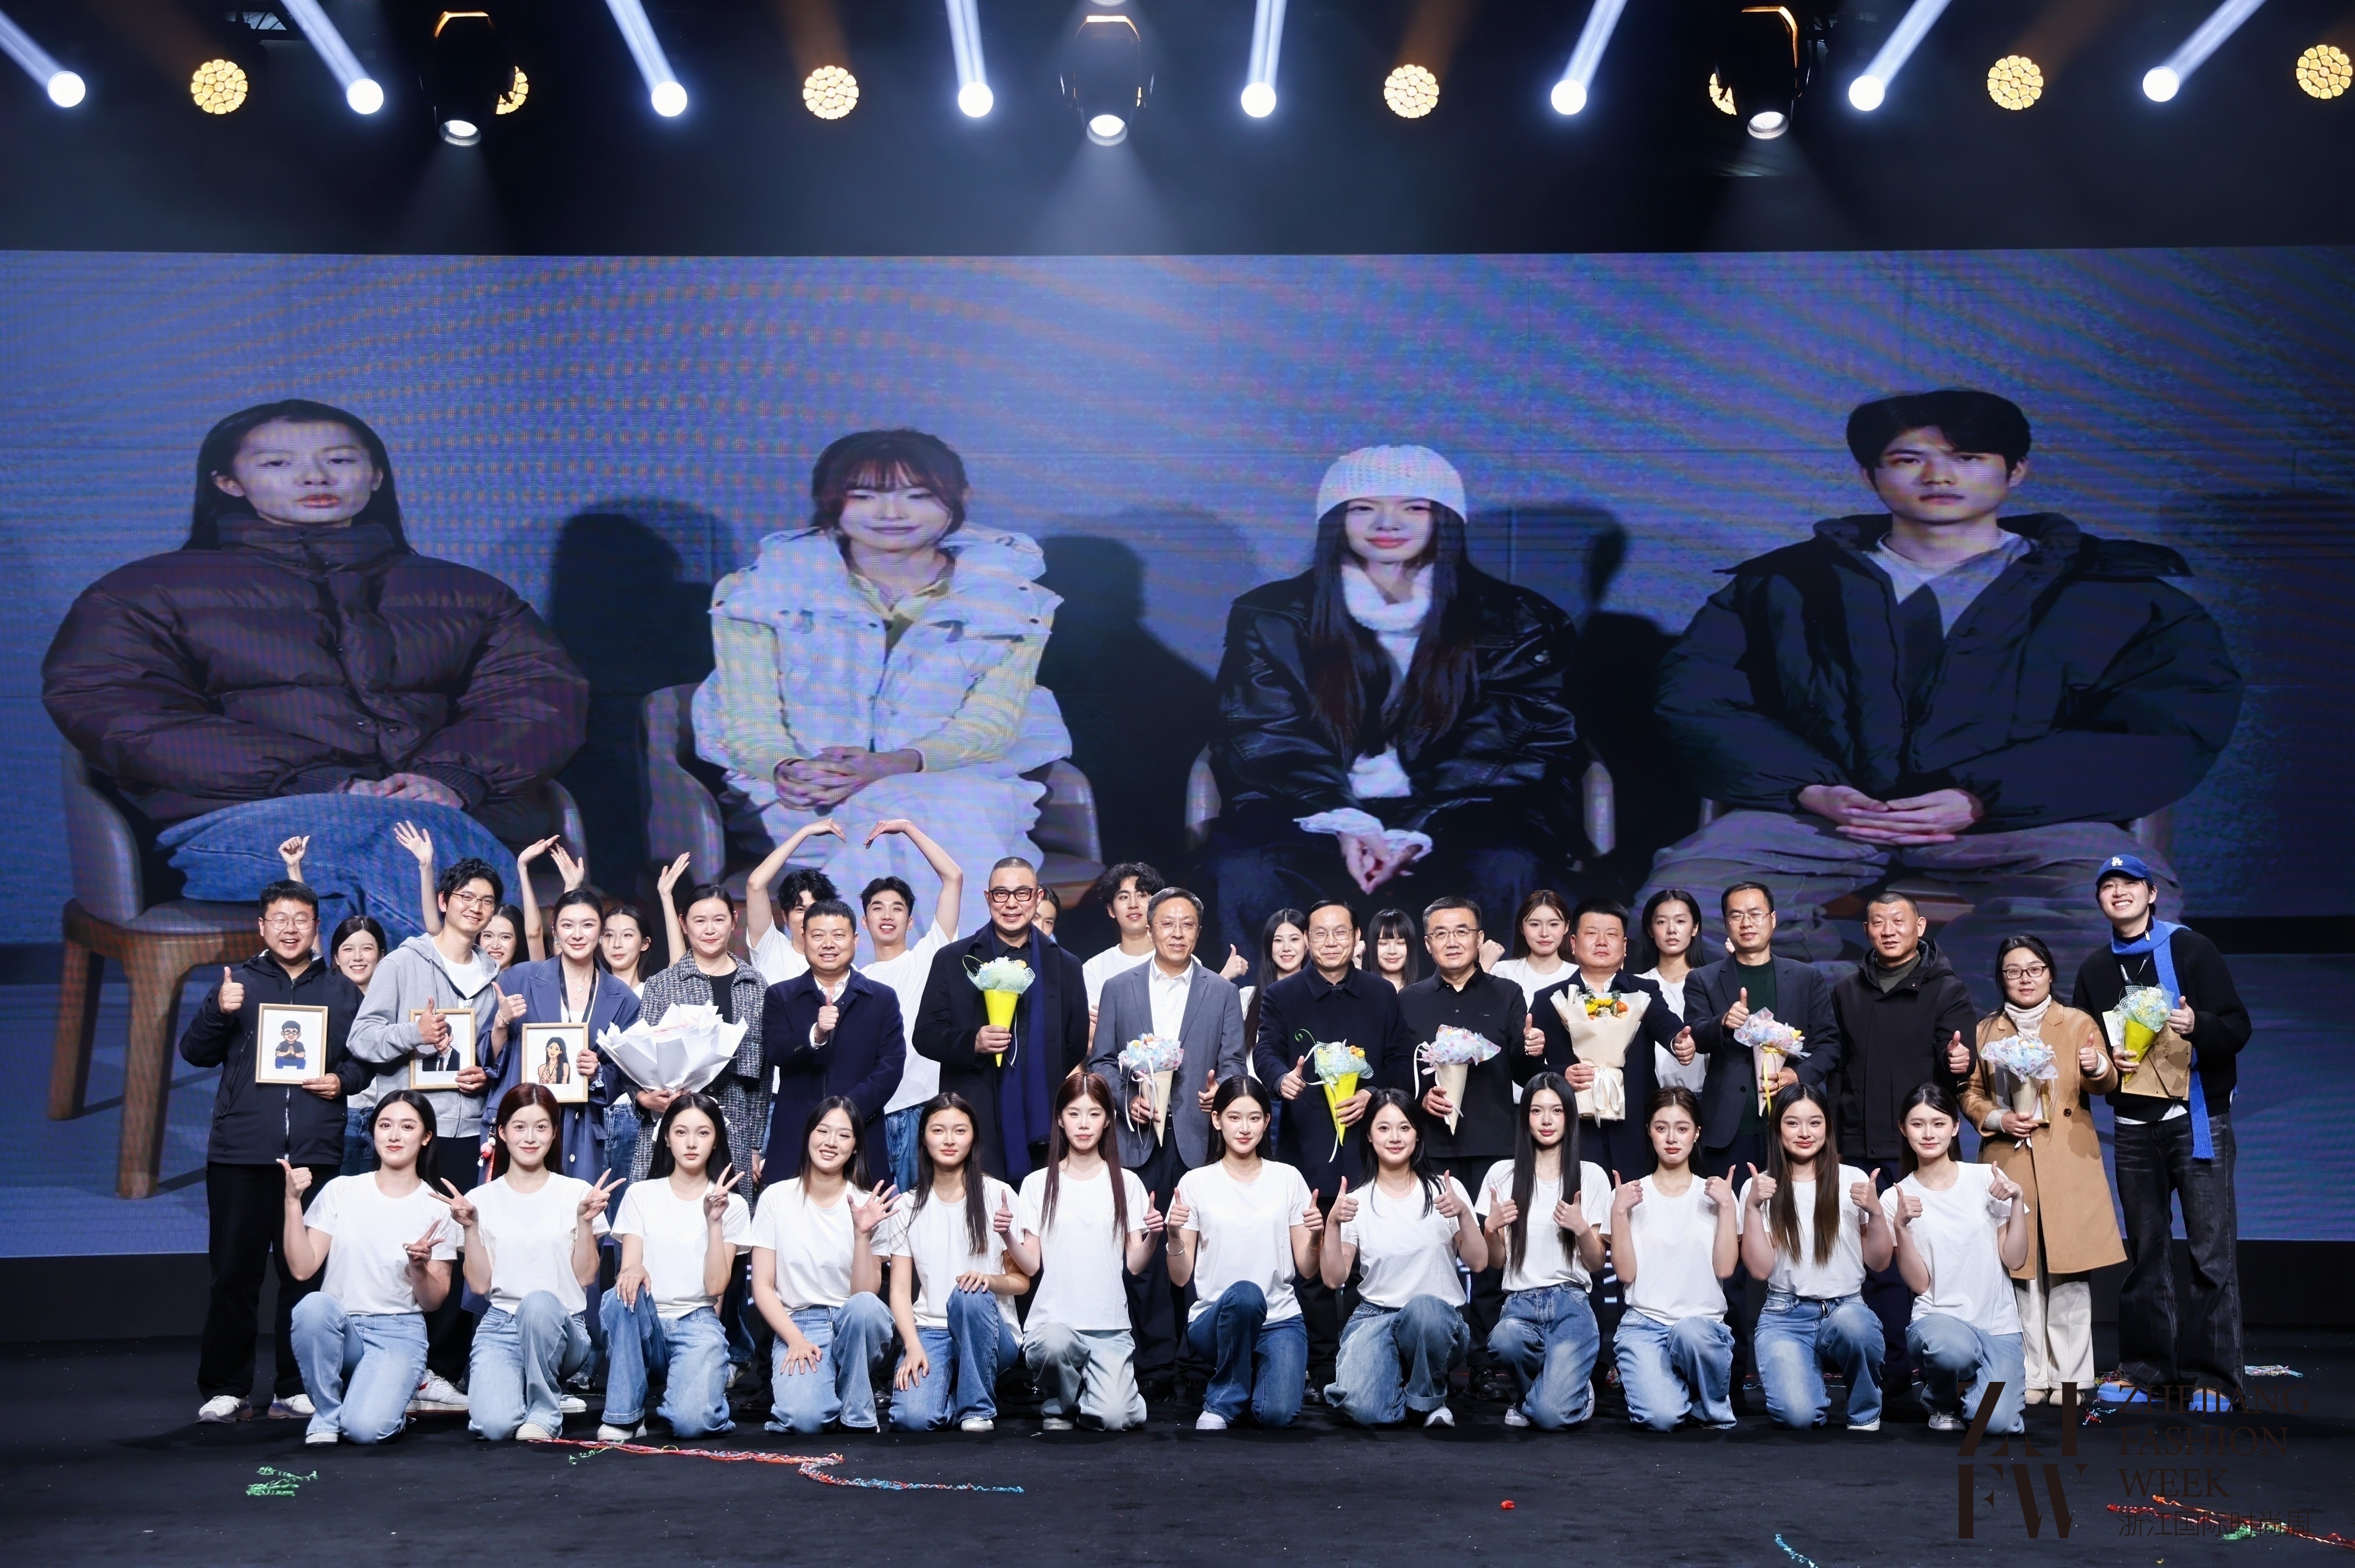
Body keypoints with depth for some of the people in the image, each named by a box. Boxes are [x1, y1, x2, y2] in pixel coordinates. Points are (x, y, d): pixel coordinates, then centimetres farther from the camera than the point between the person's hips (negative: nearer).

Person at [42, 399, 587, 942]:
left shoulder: (467, 592, 26)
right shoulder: (147, 591, 20)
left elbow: (544, 692, 12)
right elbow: (106, 709, 3)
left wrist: (453, 776, -13)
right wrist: (314, 782, -12)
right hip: (243, 820, -2)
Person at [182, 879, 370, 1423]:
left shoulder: (342, 991, 14)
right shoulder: (239, 982, 10)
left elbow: (367, 1057, 14)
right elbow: (196, 1053, 5)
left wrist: (343, 1079, -6)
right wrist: (218, 1011, -13)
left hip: (316, 1152, 1)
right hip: (241, 1151, -1)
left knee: (306, 1273, 3)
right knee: (234, 1271, 0)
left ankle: (296, 1388, 11)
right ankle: (225, 1389, 8)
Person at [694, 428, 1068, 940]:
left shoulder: (1012, 602, 4)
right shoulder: (761, 592, 4)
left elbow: (991, 725, -5)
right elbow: (749, 721, -1)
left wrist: (894, 765, -26)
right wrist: (786, 770, -27)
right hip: (802, 802, -1)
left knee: (961, 811, -39)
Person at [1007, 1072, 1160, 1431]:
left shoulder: (1126, 1184, 8)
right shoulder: (1038, 1184, 6)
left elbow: (1134, 1264, 4)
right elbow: (1032, 1265, 2)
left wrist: (1153, 1237, -15)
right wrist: (1007, 1236, -16)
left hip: (1110, 1326, 1)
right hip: (1052, 1320, -1)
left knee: (1115, 1418, -22)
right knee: (1055, 1344, -37)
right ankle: (1057, 1404, -2)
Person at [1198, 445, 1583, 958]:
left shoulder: (1512, 621, 7)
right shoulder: (1273, 618, 9)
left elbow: (1499, 749, 0)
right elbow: (1264, 741, 2)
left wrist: (1419, 834, -18)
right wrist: (1343, 826, -17)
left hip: (1453, 817, 0)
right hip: (1320, 814, 0)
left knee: (1507, 871, -34)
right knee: (1245, 873, -32)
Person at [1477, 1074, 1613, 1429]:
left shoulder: (1591, 1176, 5)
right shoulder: (1502, 1174, 8)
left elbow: (1596, 1264, 6)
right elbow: (1493, 1261, 11)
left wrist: (1581, 1229, -13)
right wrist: (1492, 1228, -9)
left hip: (1571, 1305, -2)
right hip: (1520, 1304, 2)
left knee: (1552, 1415, -25)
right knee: (1506, 1339, -38)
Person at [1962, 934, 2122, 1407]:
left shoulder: (2079, 1023, 9)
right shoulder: (1986, 1031, 13)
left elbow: (2103, 1084, -1)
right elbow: (1971, 1092, 12)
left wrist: (2096, 1069, -24)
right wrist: (1998, 1119, -7)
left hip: (2068, 1161, -1)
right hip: (2009, 1161, 1)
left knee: (2069, 1270, -4)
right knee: (2020, 1269, 0)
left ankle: (2071, 1375, 2)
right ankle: (2031, 1374, 7)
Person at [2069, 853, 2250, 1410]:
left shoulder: (2189, 949, -2)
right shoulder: (2095, 969, 11)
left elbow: (2237, 1027, -6)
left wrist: (2198, 1025, -26)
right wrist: (2103, 1057, -5)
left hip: (2197, 1118, -4)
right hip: (2133, 1127, 4)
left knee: (2213, 1252, -5)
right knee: (2144, 1251, 9)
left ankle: (2213, 1377, -1)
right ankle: (2145, 1368, 15)